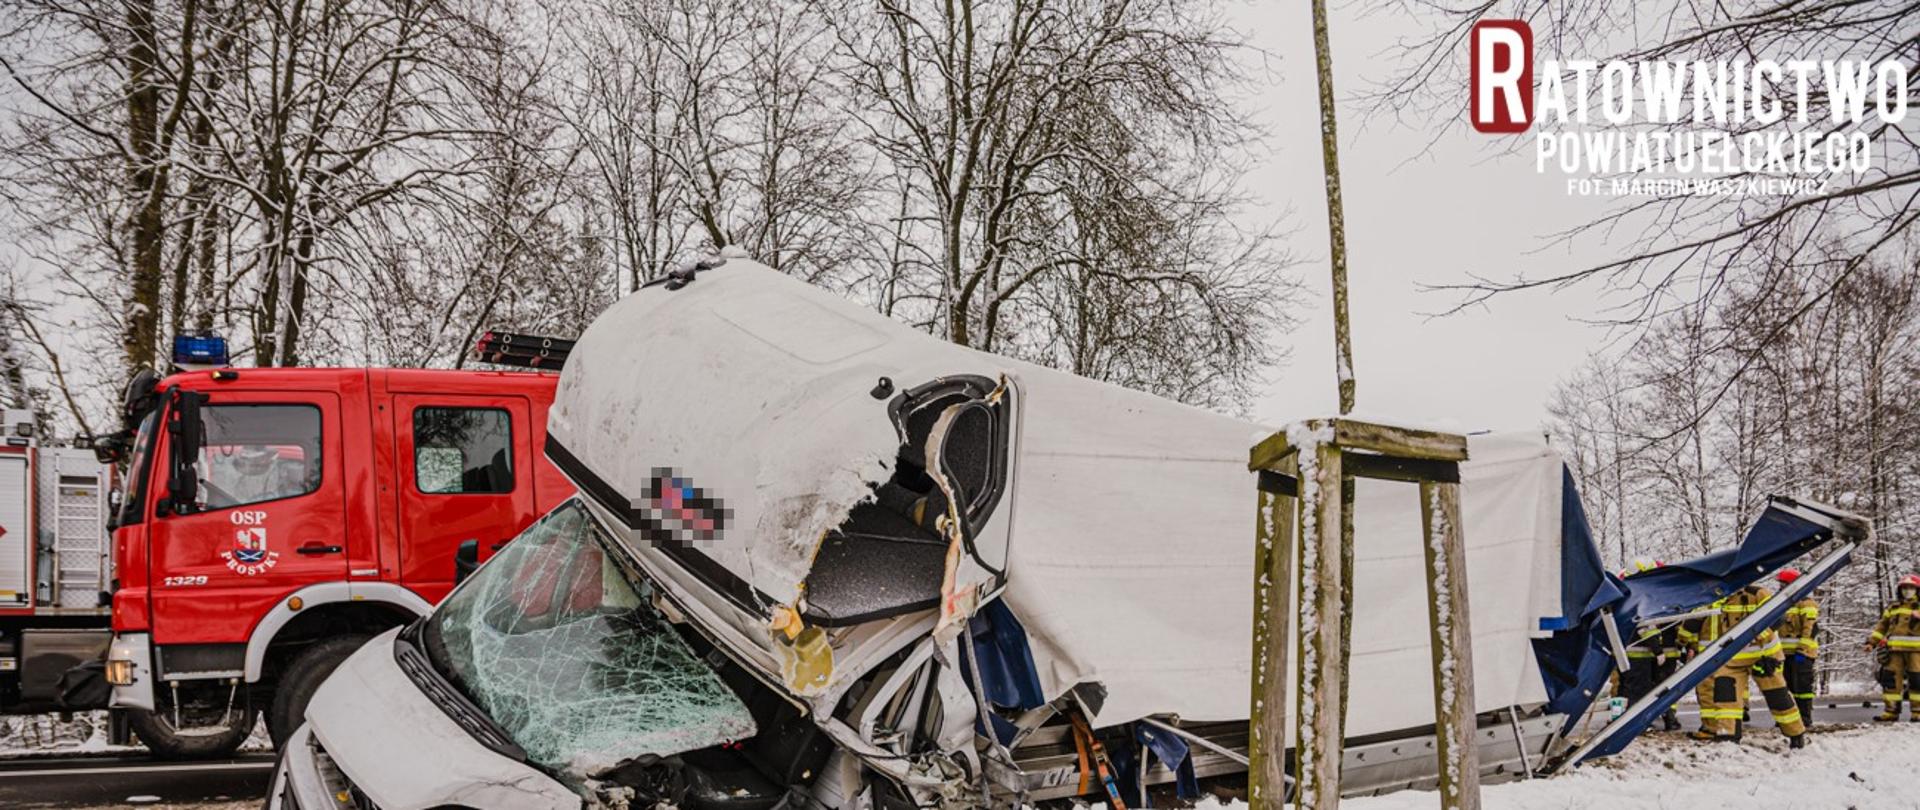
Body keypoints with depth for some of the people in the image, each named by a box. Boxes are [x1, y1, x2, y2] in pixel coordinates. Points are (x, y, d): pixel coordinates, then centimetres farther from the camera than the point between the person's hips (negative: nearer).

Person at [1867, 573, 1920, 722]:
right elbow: (1882, 626, 20)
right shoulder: (1892, 608, 20)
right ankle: (1891, 710, 3)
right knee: (1890, 678, 0)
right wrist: (1872, 641, 11)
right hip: (1894, 649, 4)